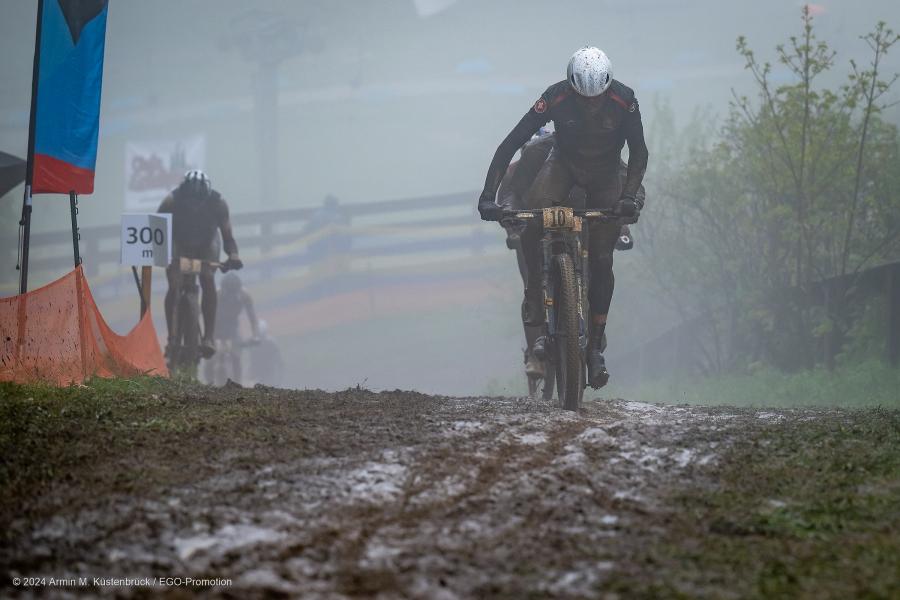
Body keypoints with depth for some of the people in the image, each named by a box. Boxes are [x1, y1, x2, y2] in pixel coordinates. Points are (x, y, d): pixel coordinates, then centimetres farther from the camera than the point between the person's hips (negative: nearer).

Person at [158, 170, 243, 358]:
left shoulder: (218, 203, -30)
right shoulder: (172, 201, -32)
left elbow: (227, 235, -26)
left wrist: (233, 255, -46)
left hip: (206, 243, 0)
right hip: (179, 243, 0)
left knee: (208, 280, -24)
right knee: (174, 285, -21)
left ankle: (210, 336, -23)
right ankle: (172, 336, -15)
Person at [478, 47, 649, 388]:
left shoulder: (624, 101, -28)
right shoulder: (556, 98, -29)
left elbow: (639, 151, -20)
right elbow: (510, 145, -28)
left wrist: (630, 195, -37)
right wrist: (488, 196, -35)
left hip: (605, 175, 0)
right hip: (564, 164, 0)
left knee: (601, 259, -7)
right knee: (534, 210, -32)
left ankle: (596, 345, 3)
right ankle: (534, 289, -12)